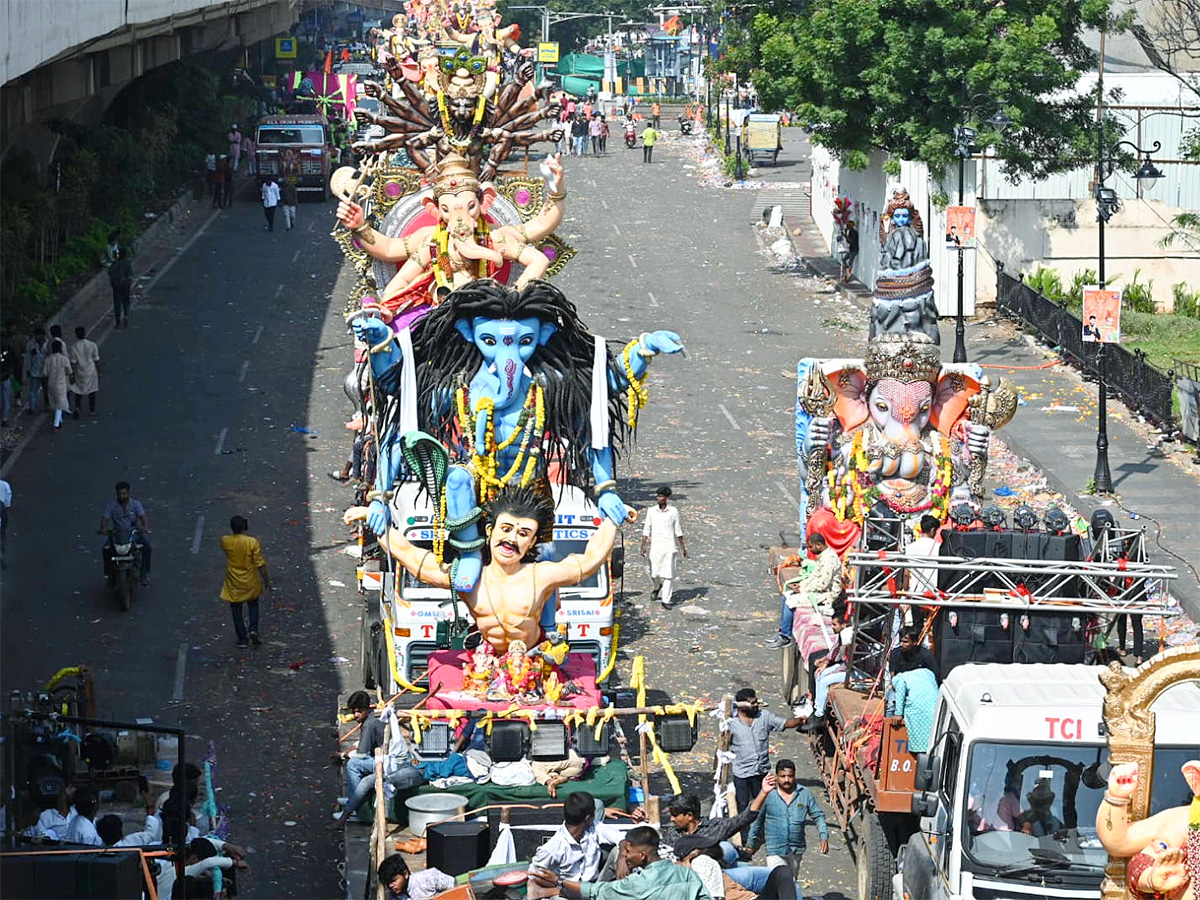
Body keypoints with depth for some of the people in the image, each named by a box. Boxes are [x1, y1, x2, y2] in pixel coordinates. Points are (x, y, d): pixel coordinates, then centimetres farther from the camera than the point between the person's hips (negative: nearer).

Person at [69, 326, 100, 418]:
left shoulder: (74, 347, -14)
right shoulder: (92, 345, -11)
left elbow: (73, 363, -10)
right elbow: (96, 361, -4)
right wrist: (99, 372, 7)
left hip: (79, 373, -1)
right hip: (91, 372, 1)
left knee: (78, 392, 12)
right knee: (91, 392, 16)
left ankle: (77, 408, -9)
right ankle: (91, 411, 23)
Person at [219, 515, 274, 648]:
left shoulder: (225, 541, -15)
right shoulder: (252, 542, -20)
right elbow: (260, 564, -15)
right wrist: (267, 581, -4)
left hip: (234, 585, 0)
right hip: (251, 583, 0)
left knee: (236, 611, 14)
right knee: (253, 605, 25)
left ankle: (242, 639, 19)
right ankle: (253, 629, 8)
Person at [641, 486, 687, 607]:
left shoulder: (673, 511, 2)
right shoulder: (651, 511, 4)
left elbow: (678, 531, 8)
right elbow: (646, 529, 7)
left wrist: (682, 547, 9)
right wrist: (643, 545, 0)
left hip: (669, 547, -1)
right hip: (655, 547, 1)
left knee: (668, 574, -5)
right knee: (654, 573, 3)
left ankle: (665, 600, 1)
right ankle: (657, 587, 35)